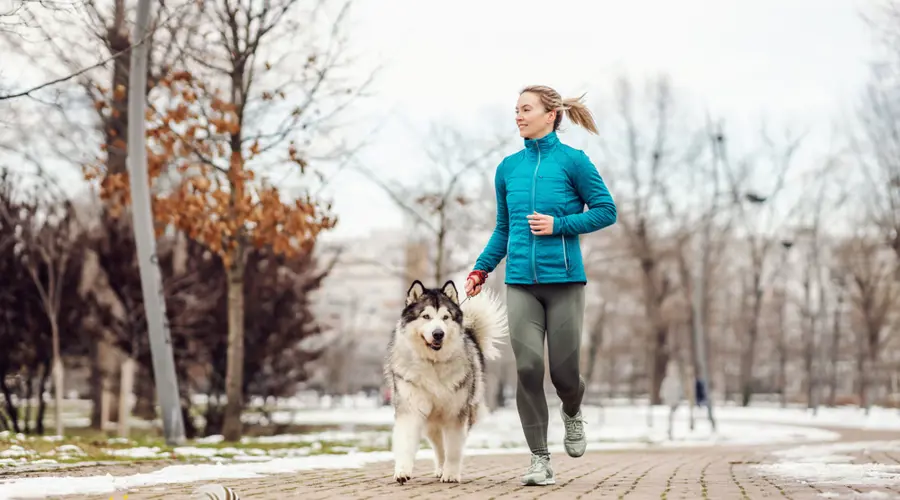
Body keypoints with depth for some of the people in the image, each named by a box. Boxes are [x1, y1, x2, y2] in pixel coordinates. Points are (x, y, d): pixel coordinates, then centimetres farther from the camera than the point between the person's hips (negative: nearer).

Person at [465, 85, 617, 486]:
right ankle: (540, 460, 2)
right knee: (528, 369, -6)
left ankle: (572, 413, 35)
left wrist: (559, 225, -11)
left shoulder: (572, 161, -2)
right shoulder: (508, 168, 11)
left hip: (564, 280, -3)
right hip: (520, 283, 3)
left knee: (563, 369, -1)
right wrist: (481, 268, 7)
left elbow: (606, 211, 0)